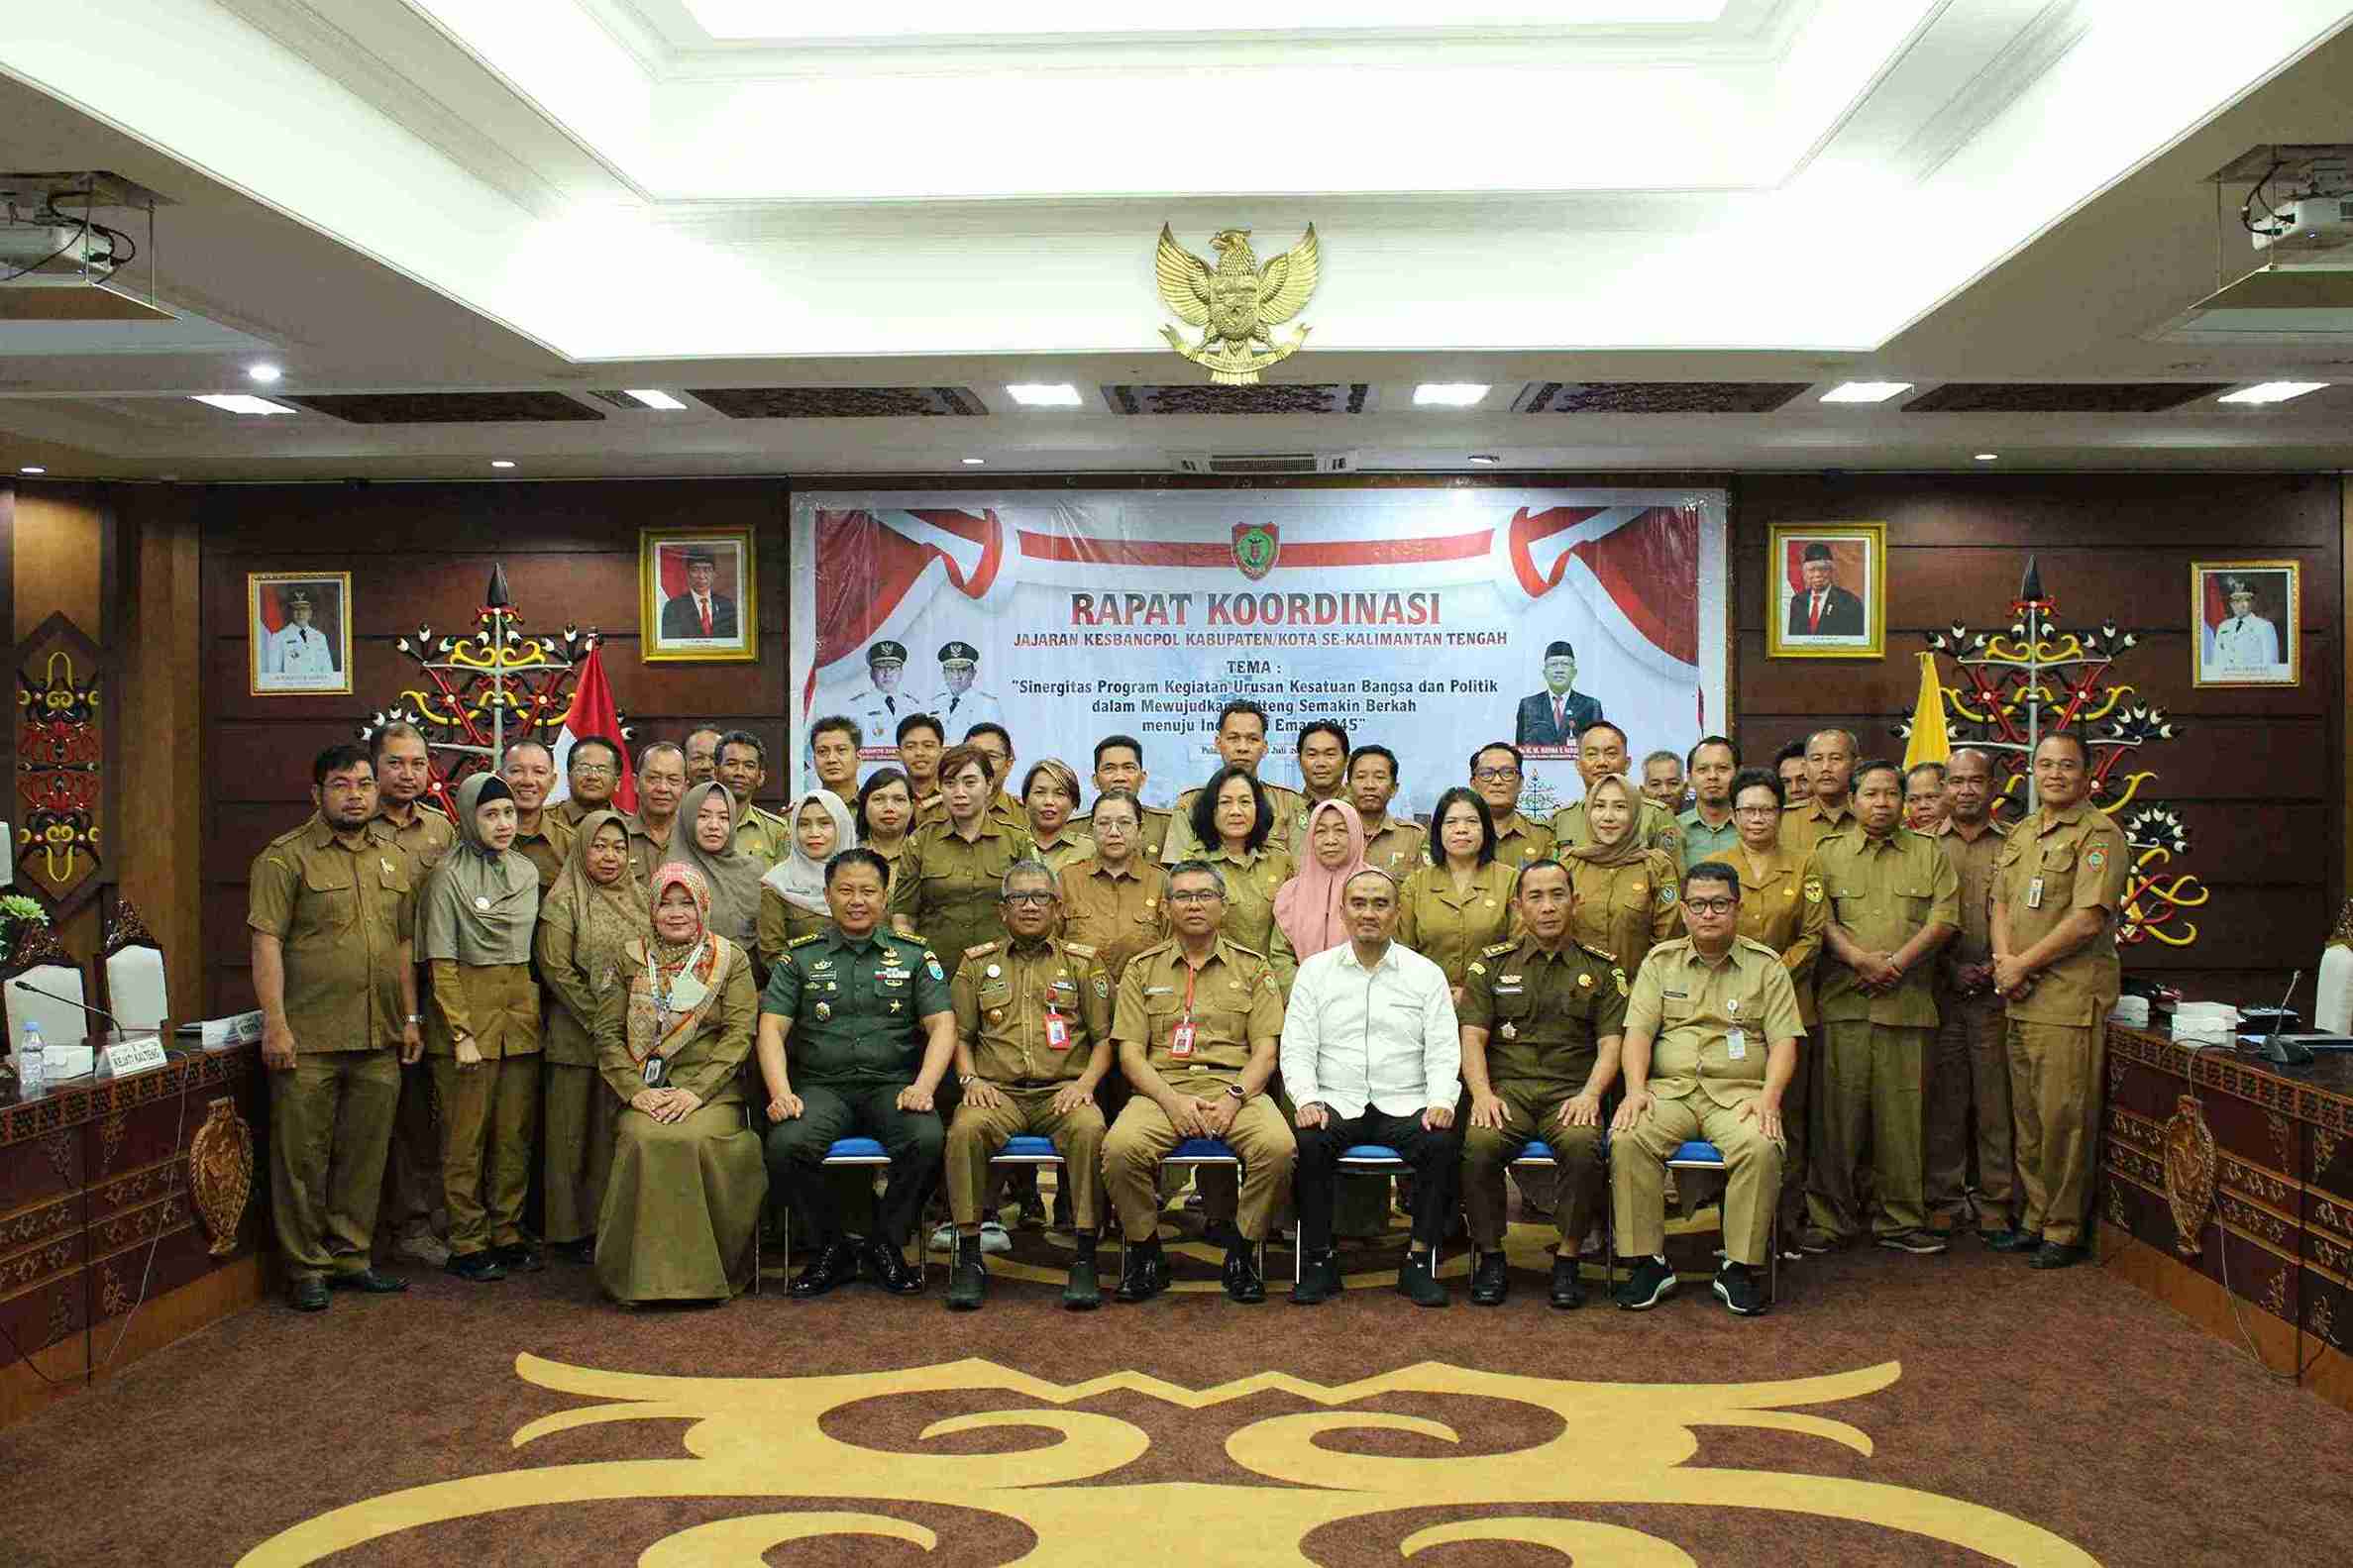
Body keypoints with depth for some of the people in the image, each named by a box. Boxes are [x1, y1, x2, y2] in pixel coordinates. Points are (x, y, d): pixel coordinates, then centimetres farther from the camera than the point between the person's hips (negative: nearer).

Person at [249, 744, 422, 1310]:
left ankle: (353, 1257, 24)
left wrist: (410, 1018, 14)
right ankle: (306, 1269, 13)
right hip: (308, 1042, -5)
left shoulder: (395, 858, 14)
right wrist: (275, 1023, -15)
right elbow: (267, 944, -9)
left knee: (365, 1156, 12)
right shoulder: (286, 857, -4)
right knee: (303, 1158, 2)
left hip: (379, 1041, 5)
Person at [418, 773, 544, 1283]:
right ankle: (466, 1244, 9)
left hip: (521, 1012, 5)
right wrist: (462, 1033, -14)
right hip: (469, 1012, -5)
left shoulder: (527, 872, 10)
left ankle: (506, 1233, 19)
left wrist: (534, 1008, 9)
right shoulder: (449, 877, -7)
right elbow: (442, 964, -9)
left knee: (516, 1134, 8)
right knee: (466, 1137, 0)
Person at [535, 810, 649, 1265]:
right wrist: (600, 1019, -13)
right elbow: (555, 968, -11)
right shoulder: (563, 900, -4)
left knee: (617, 1134, 8)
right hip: (578, 1039, -5)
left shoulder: (638, 898, 12)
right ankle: (569, 1231, 11)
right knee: (573, 1133, 2)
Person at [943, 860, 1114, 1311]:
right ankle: (969, 1256, -21)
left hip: (1062, 1091, -1)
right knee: (965, 1129, -32)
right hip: (998, 1092, 1)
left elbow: (1104, 1037, 11)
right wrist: (970, 1078, -2)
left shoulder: (1083, 961, 15)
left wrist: (1084, 1082, -6)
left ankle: (1084, 1258, -25)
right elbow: (959, 1034, 16)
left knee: (1089, 1129, -34)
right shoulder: (978, 962, 18)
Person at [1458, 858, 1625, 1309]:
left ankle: (1566, 1259, -13)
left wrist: (1590, 1093, -11)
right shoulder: (1492, 962, 14)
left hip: (1569, 1091, 0)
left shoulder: (1600, 967, 14)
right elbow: (1473, 1037, 6)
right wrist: (1483, 1094, -11)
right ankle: (1491, 1256, -10)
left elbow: (1610, 1043, 7)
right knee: (1479, 1146, -31)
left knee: (1583, 1146, -33)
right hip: (1507, 1086, 0)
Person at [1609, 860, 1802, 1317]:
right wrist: (1635, 1088, -12)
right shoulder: (1660, 961, 15)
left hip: (1739, 1091, -1)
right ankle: (1648, 1262, -18)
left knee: (1761, 1147, -34)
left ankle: (1739, 1269, -19)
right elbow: (1638, 1031, 6)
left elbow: (1784, 1041, 4)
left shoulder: (1765, 965, 11)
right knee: (1627, 1139, -29)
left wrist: (1769, 1097, -13)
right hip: (1670, 1087, 1)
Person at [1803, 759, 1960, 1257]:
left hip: (1907, 1004, 1)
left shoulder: (1928, 854, 13)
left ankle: (1900, 1220, 14)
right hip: (1844, 1003, -1)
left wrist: (1898, 961, -11)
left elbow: (1945, 918, 2)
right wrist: (1860, 959, -14)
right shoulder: (1828, 853, 10)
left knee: (1902, 1113, 3)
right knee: (1839, 1110, -1)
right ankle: (1830, 1220, 7)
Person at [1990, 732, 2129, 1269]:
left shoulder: (2099, 834, -8)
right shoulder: (2020, 835, 17)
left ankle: (2065, 1229, 6)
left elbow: (2088, 921, -16)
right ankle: (2035, 1218, 23)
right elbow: (2001, 904, 15)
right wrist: (2004, 959, -4)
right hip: (2022, 998, 7)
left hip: (2071, 997, -7)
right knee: (2028, 1116, 13)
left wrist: (2021, 963, -11)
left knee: (2064, 1116, -4)